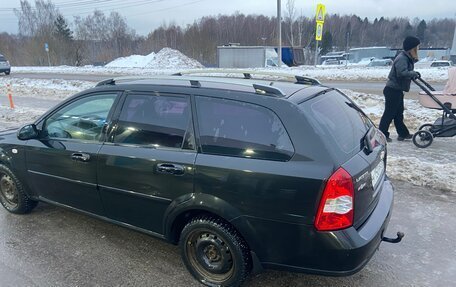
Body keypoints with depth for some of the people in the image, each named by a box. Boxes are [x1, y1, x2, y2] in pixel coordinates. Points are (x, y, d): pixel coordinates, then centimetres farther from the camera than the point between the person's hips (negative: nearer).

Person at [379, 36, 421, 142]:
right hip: (393, 89, -11)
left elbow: (407, 71, 22)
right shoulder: (401, 58, -17)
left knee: (399, 113, 15)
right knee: (389, 113, -7)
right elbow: (402, 73, -30)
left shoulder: (407, 58, 15)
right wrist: (414, 73, -18)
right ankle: (382, 134, -1)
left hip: (397, 90, 11)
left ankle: (403, 133, 24)